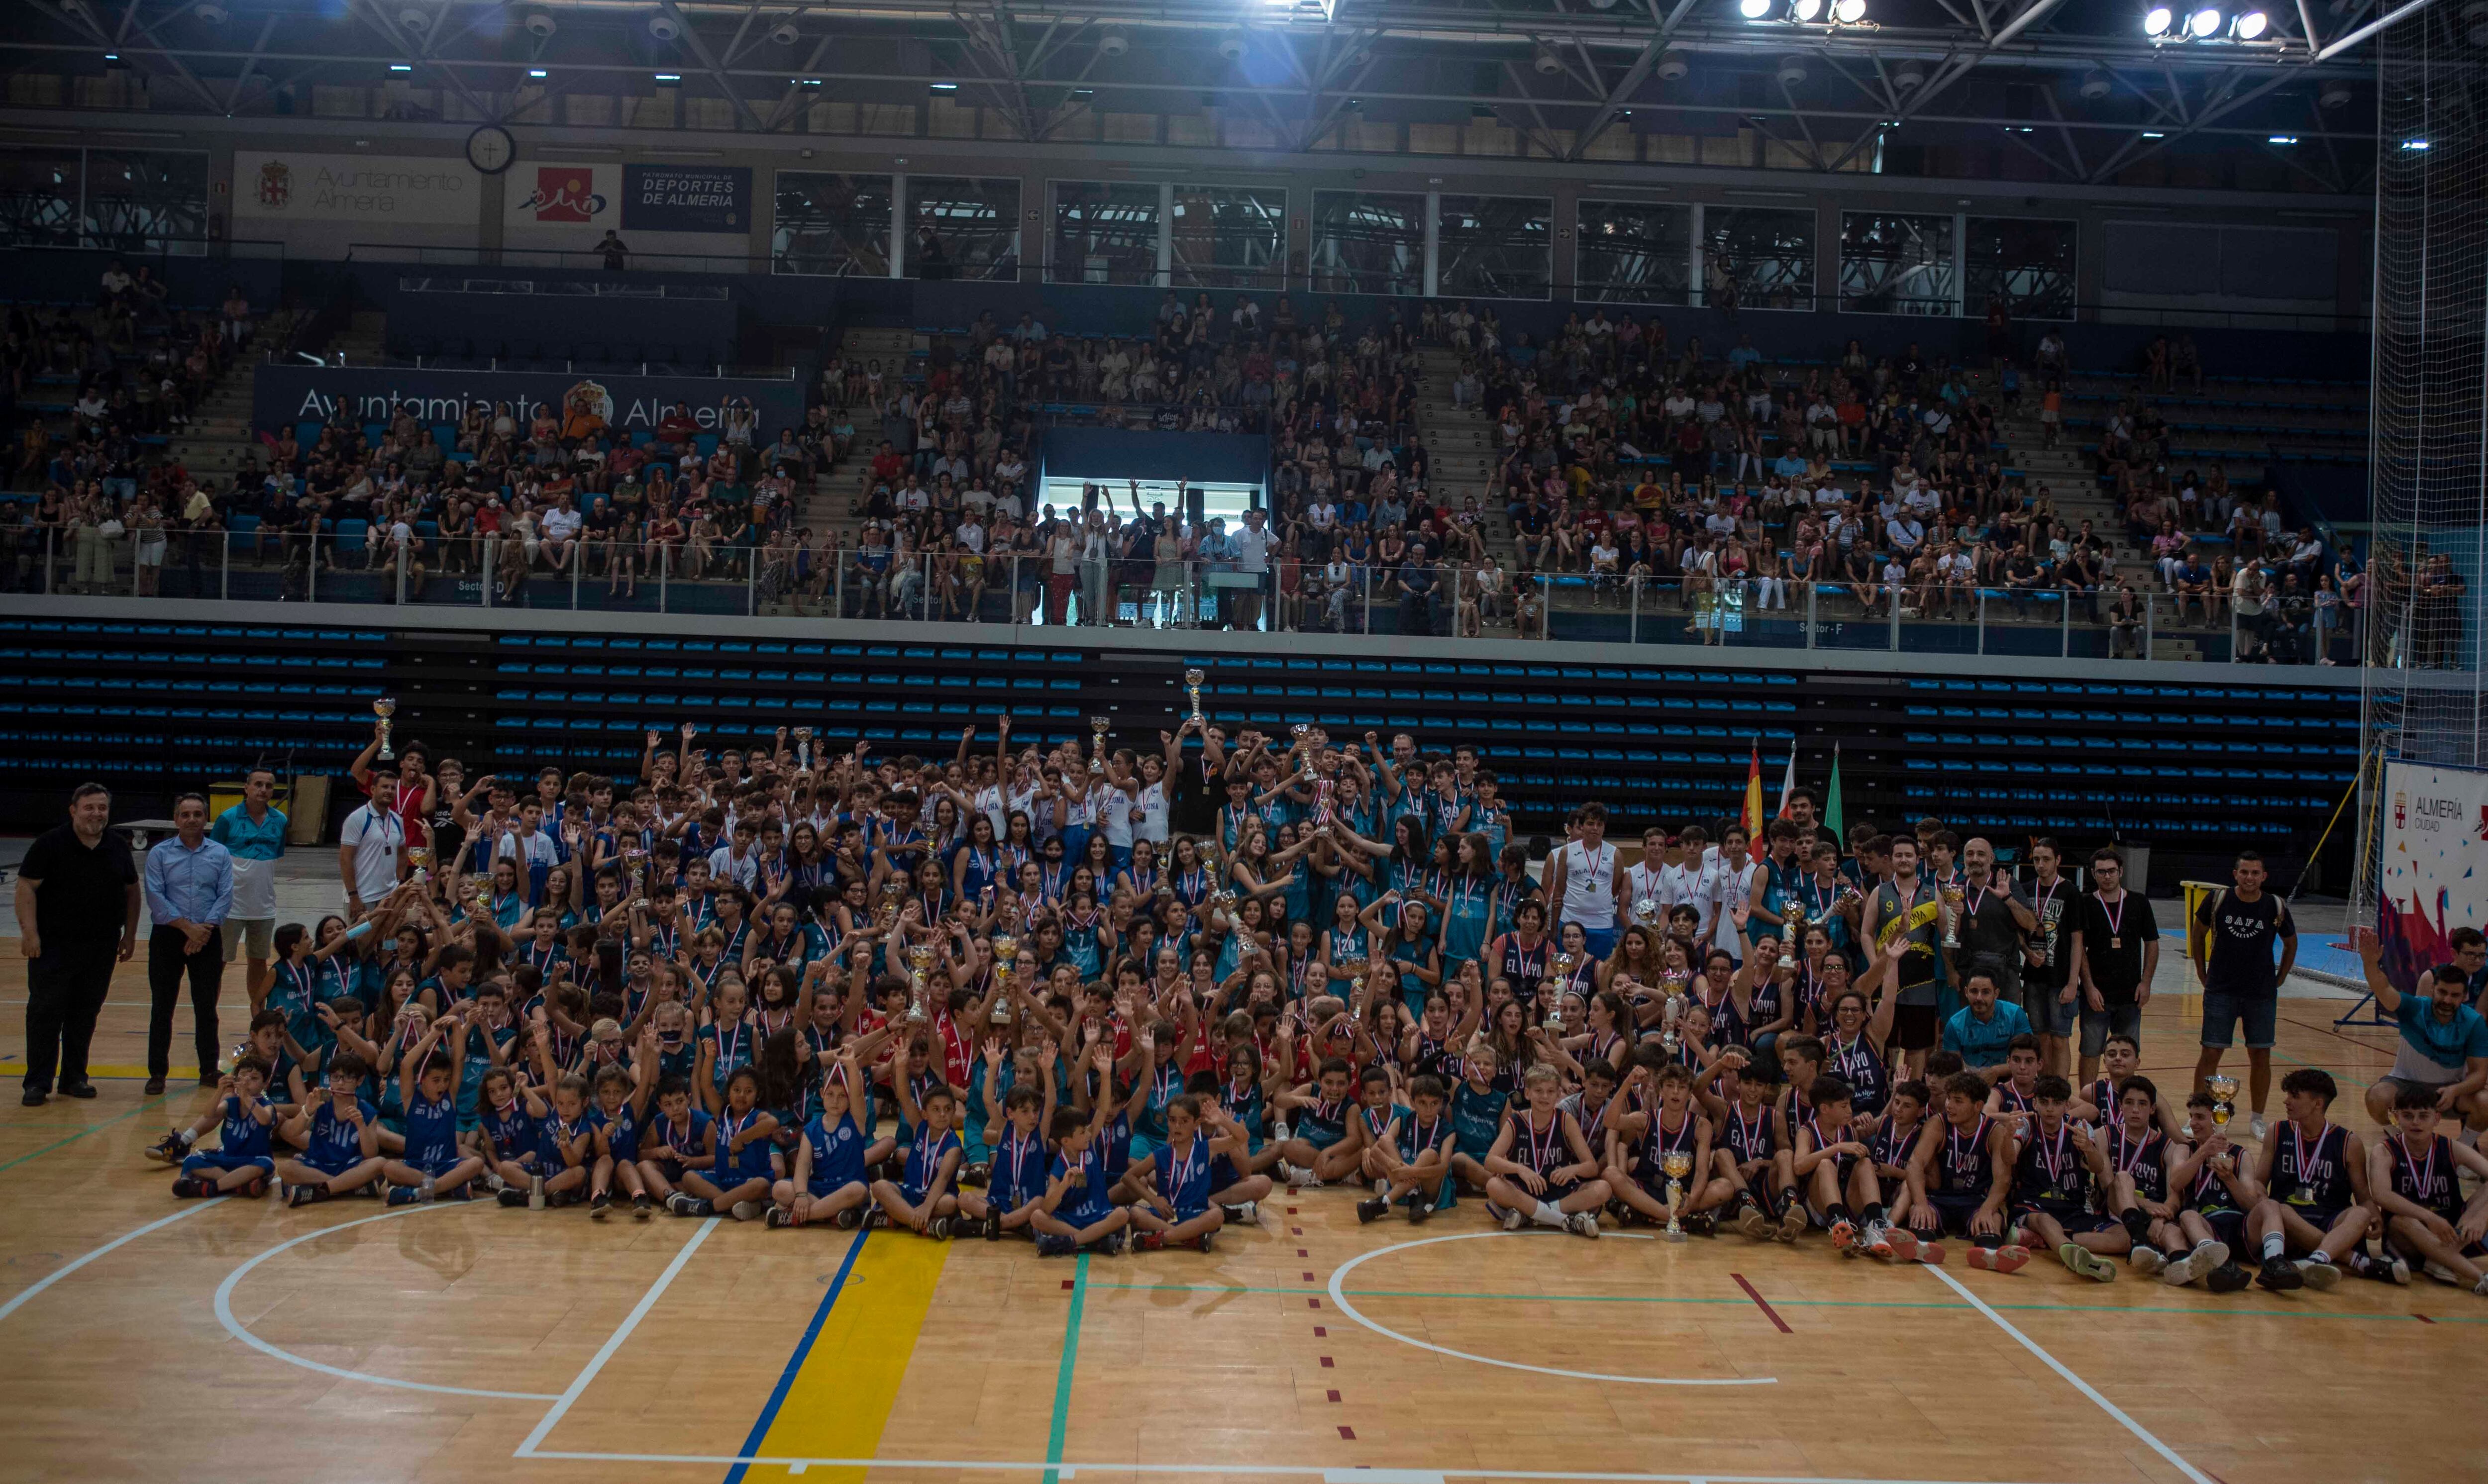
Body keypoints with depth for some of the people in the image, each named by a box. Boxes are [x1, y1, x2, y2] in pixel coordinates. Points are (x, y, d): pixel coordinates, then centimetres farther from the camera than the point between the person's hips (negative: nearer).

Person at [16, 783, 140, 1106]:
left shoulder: (118, 847, 9)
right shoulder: (50, 843, -5)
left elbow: (131, 891, 17)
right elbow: (27, 887, -8)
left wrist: (130, 935, 13)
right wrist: (29, 932, -16)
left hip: (101, 947, 4)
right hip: (53, 945, -4)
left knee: (86, 1015, 9)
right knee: (45, 1013, -1)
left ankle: (74, 1077, 19)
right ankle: (37, 1083, 4)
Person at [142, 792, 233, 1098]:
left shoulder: (220, 854, 6)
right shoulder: (160, 854, 2)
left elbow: (226, 896, -1)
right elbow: (155, 897, -6)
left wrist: (204, 930, -13)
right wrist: (187, 927, -14)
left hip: (208, 937, 1)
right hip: (168, 936, -1)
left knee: (206, 1007, 6)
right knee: (162, 1007, 2)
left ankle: (209, 1070, 15)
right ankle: (157, 1073, 9)